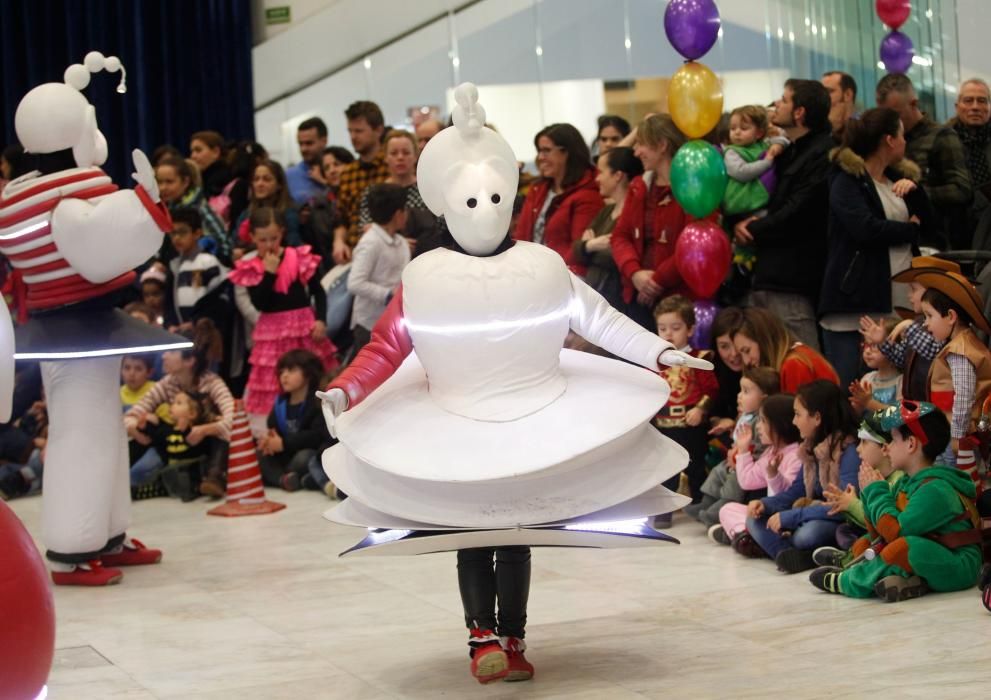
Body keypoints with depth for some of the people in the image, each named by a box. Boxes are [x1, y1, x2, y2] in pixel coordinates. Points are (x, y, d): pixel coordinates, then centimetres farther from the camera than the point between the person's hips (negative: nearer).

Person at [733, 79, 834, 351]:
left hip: (792, 279, -10)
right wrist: (745, 223, 1)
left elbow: (796, 214, -17)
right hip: (767, 275, 10)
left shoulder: (823, 153, -11)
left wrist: (752, 231, -3)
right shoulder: (788, 152, 20)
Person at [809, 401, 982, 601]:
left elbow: (896, 532, -25)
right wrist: (870, 493, -2)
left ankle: (846, 581, -9)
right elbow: (880, 536, 10)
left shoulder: (935, 489, -20)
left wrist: (876, 491, -13)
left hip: (957, 568, -10)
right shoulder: (906, 483, 8)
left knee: (900, 548, -32)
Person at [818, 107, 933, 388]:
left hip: (900, 299, 7)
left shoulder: (897, 178, 20)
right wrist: (910, 230, -3)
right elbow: (866, 229, -18)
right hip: (857, 300, -7)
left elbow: (927, 222, 17)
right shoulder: (847, 181, -3)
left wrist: (913, 188, -1)